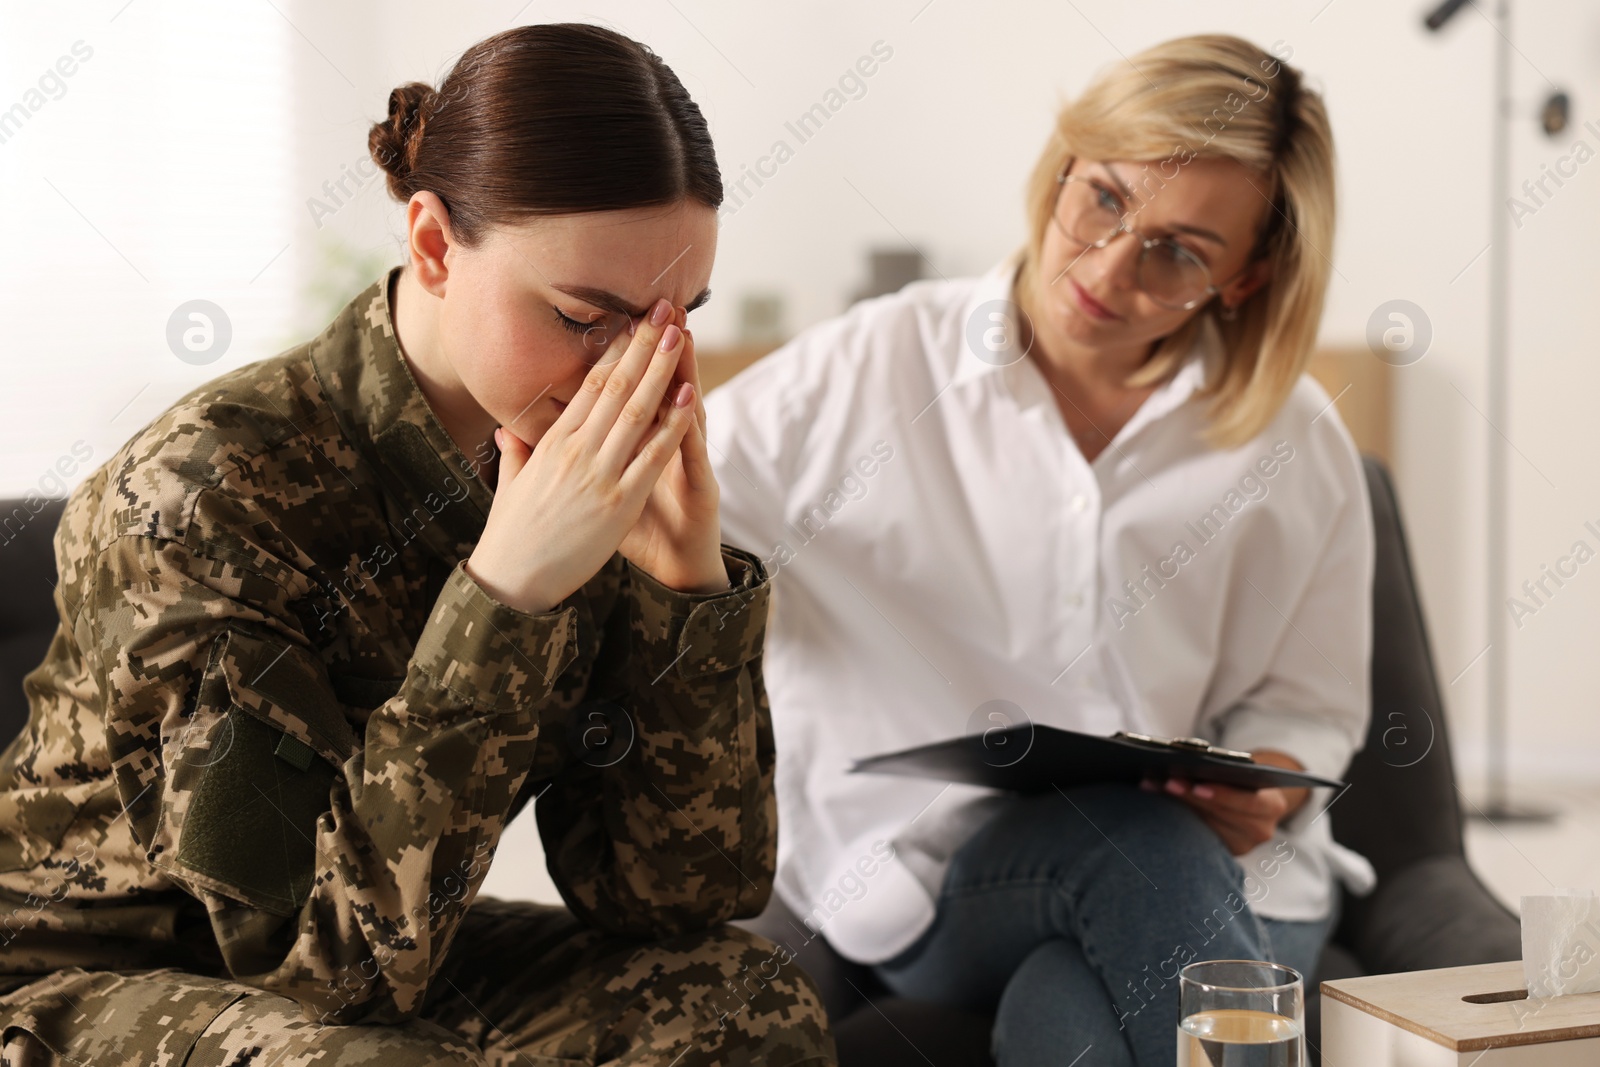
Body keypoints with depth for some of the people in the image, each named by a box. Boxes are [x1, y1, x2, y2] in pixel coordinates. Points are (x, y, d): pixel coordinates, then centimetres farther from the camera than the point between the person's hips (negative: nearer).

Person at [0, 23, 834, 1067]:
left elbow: (677, 898, -11)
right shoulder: (198, 499, -24)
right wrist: (506, 591, -35)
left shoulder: (597, 484, -8)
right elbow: (326, 962, -28)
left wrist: (690, 581, -24)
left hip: (395, 971, 5)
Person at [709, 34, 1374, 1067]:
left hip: (1207, 875, 1)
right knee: (1125, 829, -35)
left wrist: (1261, 795, -10)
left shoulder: (1297, 450, 3)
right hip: (932, 879, 0)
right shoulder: (871, 374, -3)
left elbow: (1307, 708, 12)